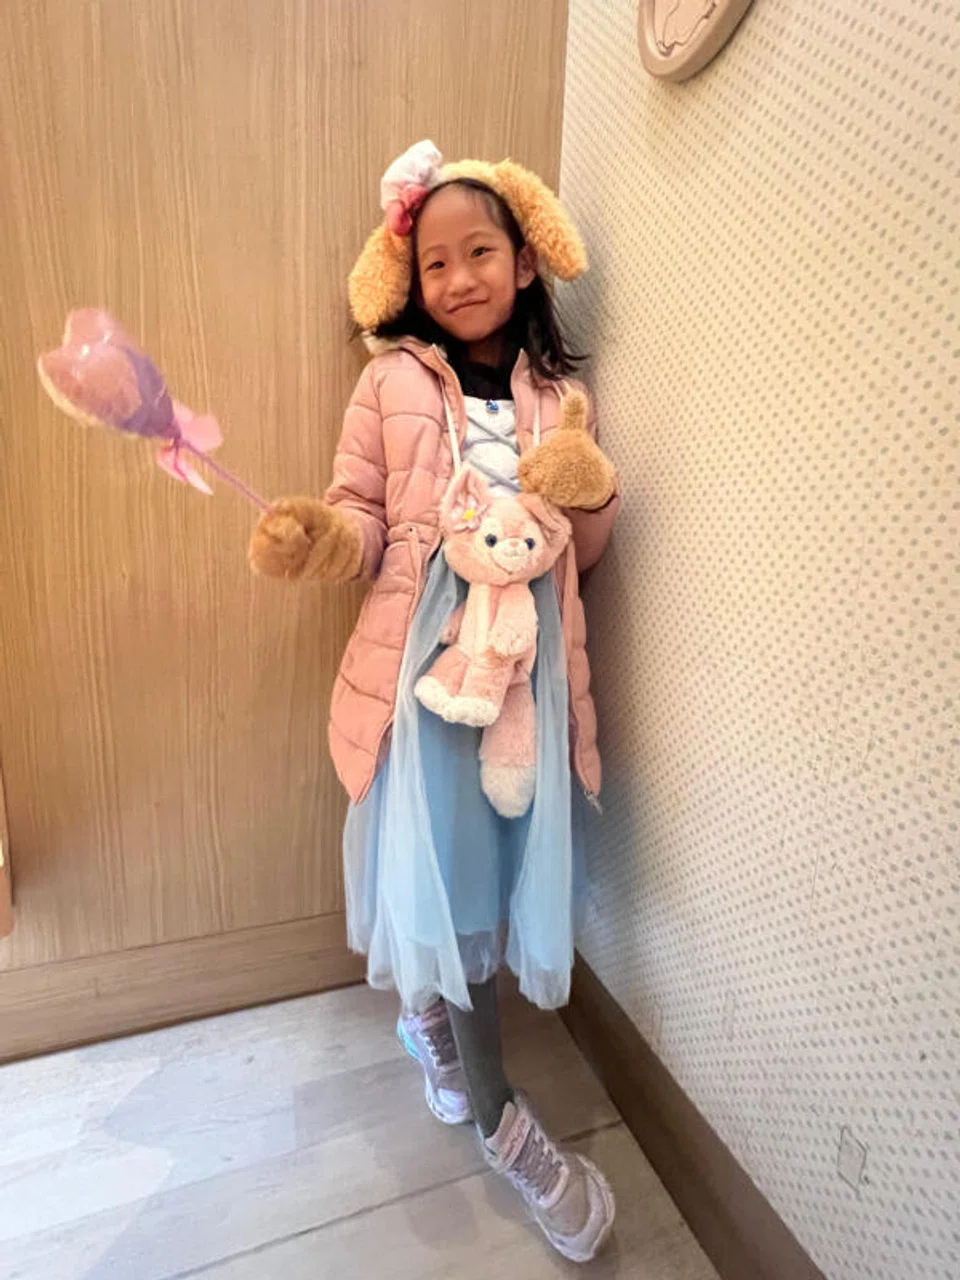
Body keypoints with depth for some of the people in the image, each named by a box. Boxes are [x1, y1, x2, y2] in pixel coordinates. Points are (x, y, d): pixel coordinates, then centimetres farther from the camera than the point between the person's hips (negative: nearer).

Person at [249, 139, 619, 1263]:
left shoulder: (556, 397, 13)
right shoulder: (392, 381, 5)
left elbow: (585, 550, 15)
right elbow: (364, 524, 2)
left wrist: (592, 491, -5)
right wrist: (313, 538, -19)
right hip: (426, 650, -3)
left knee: (501, 856, 11)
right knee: (451, 861, 1)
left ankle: (429, 1005, 44)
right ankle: (496, 1114, 25)